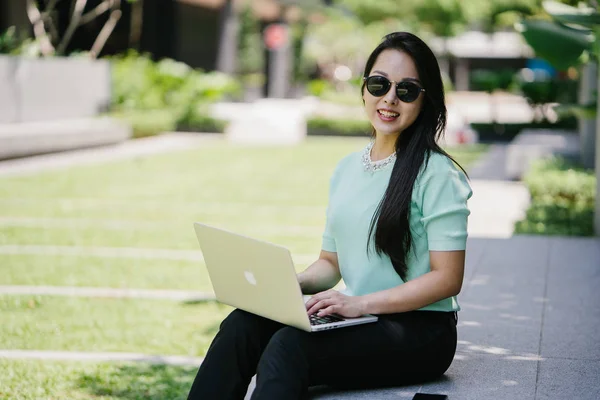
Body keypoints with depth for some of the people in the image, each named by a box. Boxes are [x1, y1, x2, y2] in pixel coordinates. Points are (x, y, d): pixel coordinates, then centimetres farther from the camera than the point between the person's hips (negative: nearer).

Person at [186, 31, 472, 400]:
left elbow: (448, 278, -13)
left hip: (419, 330, -6)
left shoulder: (436, 175, -9)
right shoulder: (346, 170, 14)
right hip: (360, 323, 6)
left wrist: (361, 303, -20)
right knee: (242, 325, -19)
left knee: (288, 346, -31)